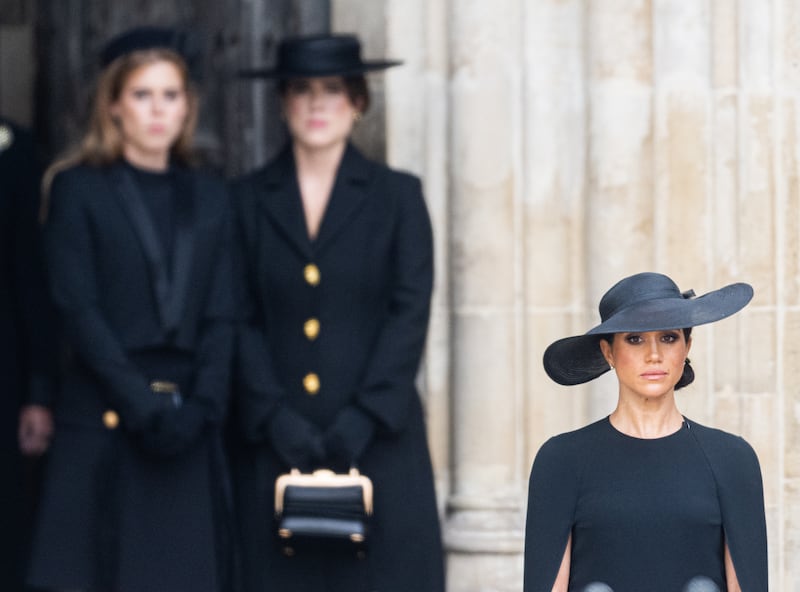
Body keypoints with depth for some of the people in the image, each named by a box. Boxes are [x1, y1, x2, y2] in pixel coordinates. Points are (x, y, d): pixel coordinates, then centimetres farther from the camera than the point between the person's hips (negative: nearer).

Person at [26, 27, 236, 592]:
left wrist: (200, 407, -6)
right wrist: (140, 402, -13)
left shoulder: (209, 197, 14)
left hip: (187, 424, 3)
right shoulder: (79, 189, 3)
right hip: (104, 423, -3)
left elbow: (221, 317, 9)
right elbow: (78, 310, -5)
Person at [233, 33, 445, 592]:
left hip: (378, 440, -1)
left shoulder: (398, 196, 7)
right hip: (278, 443, 1)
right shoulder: (249, 200, 9)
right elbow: (241, 321, 3)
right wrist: (274, 415, -9)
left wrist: (364, 417, -11)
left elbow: (410, 314, -1)